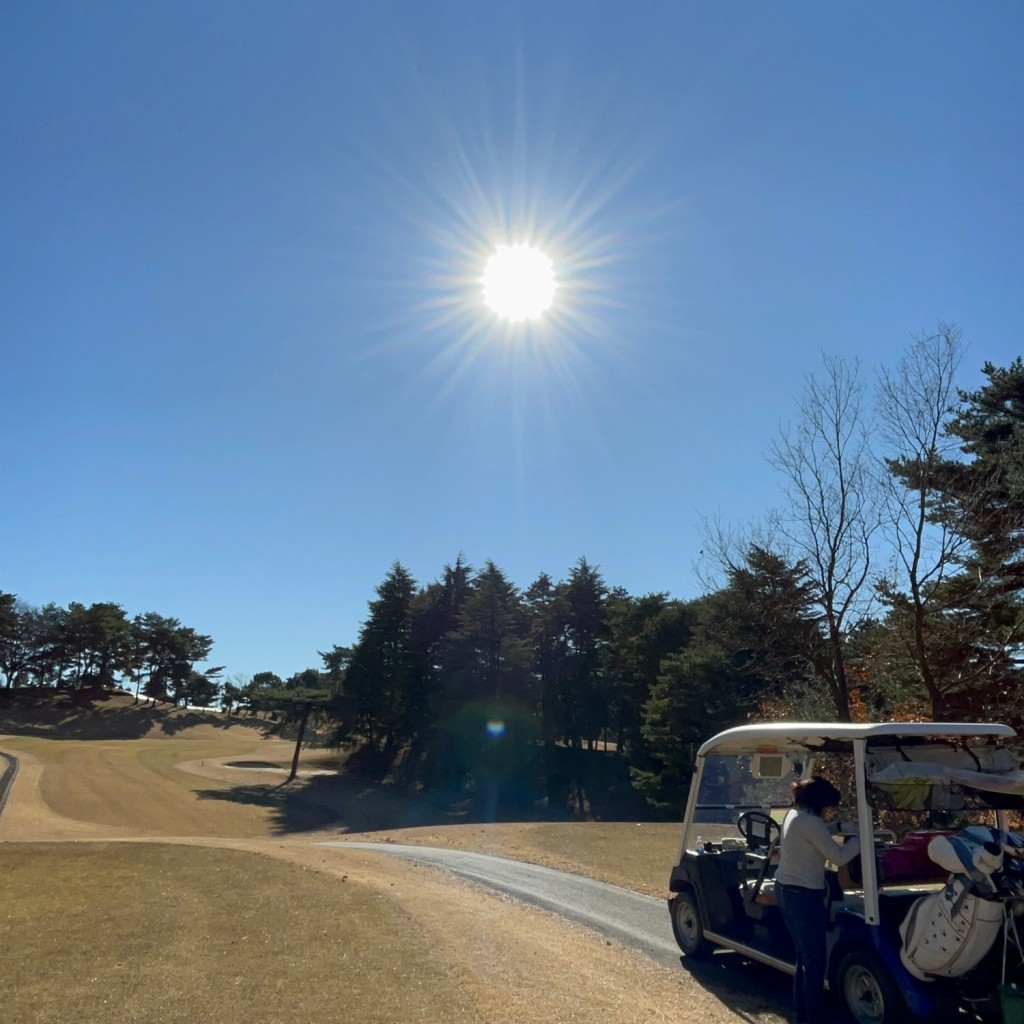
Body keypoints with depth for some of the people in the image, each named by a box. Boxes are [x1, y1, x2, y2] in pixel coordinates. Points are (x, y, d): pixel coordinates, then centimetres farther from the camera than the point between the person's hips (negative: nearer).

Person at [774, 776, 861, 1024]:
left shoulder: (793, 815, 9)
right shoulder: (809, 822, -21)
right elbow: (838, 857, -19)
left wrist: (838, 827, 14)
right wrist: (861, 836, -9)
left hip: (786, 890, 10)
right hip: (803, 895, -10)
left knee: (803, 956, 20)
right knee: (815, 961, 1)